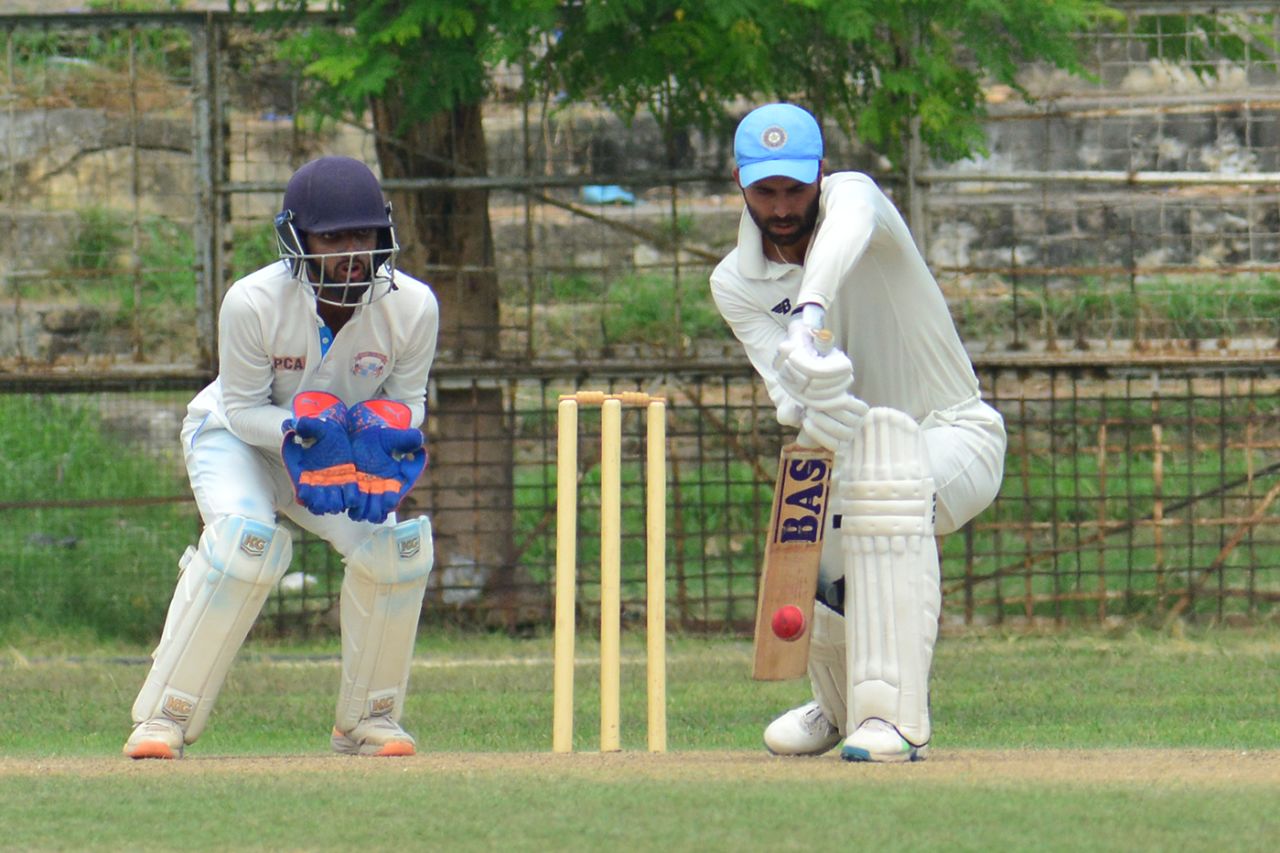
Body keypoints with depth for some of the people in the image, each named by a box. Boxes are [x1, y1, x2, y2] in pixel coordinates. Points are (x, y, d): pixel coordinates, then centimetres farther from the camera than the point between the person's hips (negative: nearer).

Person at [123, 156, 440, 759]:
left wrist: (383, 429, -29)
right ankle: (164, 718, -21)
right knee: (247, 539, -31)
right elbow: (242, 408, -18)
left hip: (340, 452, 4)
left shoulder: (412, 307, -22)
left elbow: (407, 399, -6)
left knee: (395, 545, -19)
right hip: (236, 437, -4)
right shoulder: (252, 303, -30)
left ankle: (367, 719, 3)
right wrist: (302, 430, -38)